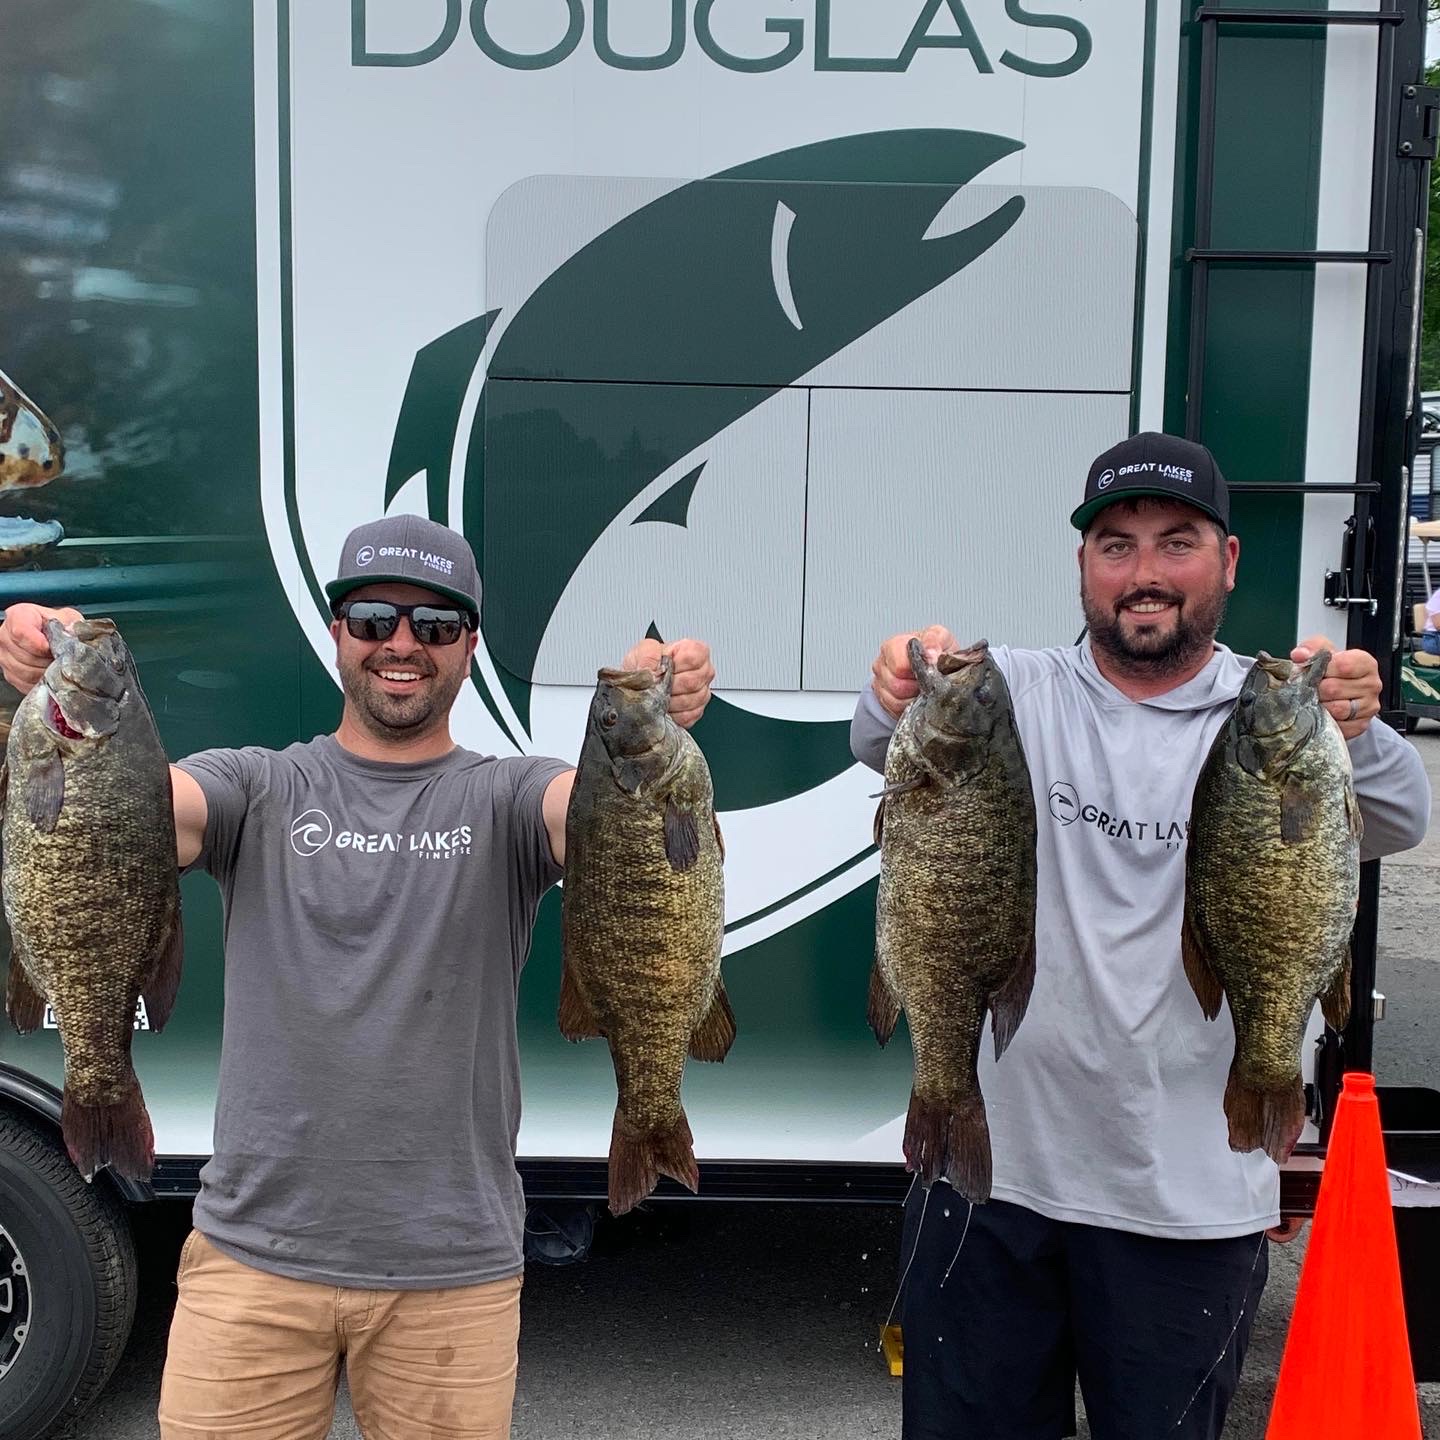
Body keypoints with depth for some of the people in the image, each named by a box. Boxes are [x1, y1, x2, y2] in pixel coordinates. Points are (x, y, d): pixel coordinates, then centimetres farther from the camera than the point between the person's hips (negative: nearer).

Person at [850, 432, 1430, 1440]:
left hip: (1191, 1199, 0)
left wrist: (1354, 733, -42)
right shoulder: (1016, 695, -1)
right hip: (991, 1163, 1)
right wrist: (900, 698, -43)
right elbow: (886, 748, -19)